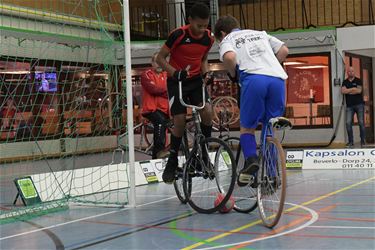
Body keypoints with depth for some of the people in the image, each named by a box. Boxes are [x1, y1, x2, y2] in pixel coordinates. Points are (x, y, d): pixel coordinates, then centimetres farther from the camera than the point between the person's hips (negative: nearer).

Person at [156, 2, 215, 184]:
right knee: (180, 121, -11)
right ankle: (172, 161, 7)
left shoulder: (208, 38, -6)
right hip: (177, 81, -3)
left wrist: (206, 73, -8)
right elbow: (160, 58, -12)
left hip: (196, 80, 3)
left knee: (207, 112, -20)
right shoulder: (178, 35, -20)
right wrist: (175, 73, -27)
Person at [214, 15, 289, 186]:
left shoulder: (227, 40, 19)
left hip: (254, 79, -4)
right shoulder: (260, 34, 34)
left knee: (247, 127, 12)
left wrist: (233, 75, 12)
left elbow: (229, 57, -5)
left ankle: (251, 159, -12)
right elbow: (284, 50, 23)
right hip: (278, 78, 4)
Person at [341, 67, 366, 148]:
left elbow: (359, 91, -9)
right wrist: (353, 89, -6)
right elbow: (343, 91, -4)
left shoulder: (358, 81, 5)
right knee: (348, 123, -7)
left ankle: (362, 141, 3)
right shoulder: (345, 82, 12)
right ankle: (350, 141, -1)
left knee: (361, 122, -3)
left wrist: (348, 91, -4)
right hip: (349, 106, 2)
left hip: (359, 104, -2)